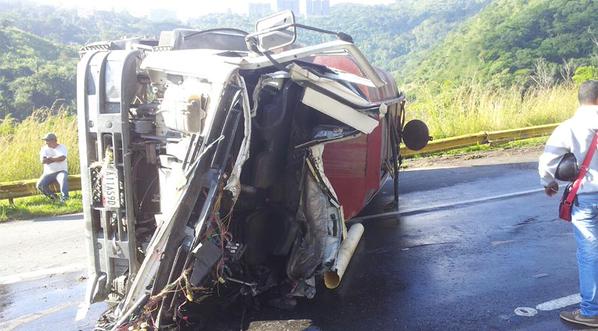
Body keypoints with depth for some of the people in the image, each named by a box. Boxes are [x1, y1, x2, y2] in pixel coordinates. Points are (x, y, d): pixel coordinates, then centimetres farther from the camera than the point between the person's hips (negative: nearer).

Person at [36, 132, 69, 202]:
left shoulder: (62, 147, 3)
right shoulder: (44, 148, 10)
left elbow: (62, 158, -16)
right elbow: (42, 161, -7)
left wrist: (50, 158, -7)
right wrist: (56, 159, -8)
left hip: (61, 171, -3)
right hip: (48, 173, 3)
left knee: (63, 179, -38)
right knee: (40, 185, -21)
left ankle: (64, 197, -45)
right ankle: (53, 197, -3)